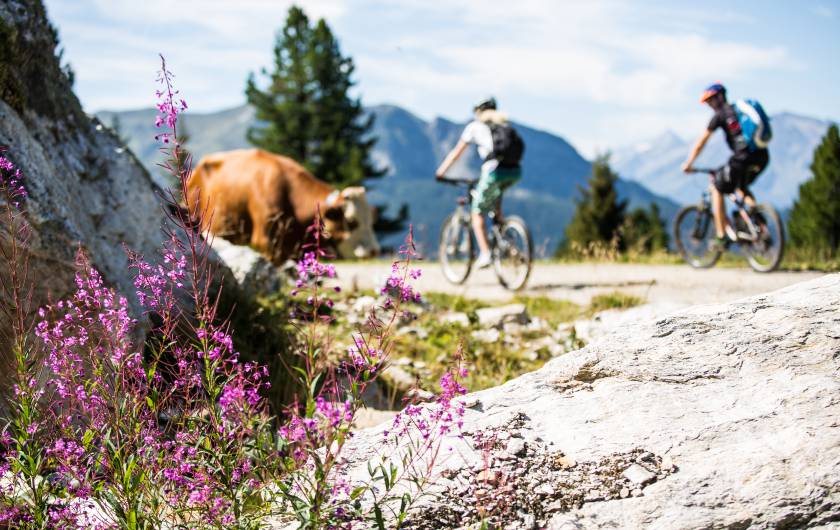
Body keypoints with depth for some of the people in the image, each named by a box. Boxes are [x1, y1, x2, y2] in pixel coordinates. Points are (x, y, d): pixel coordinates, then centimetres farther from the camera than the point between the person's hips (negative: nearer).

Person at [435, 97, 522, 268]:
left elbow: (456, 152, 17)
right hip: (515, 172, 5)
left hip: (495, 171, -5)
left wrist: (440, 172, 28)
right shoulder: (505, 124, 27)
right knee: (496, 192, 37)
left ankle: (485, 254, 0)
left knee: (477, 213, 12)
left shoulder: (475, 126, 15)